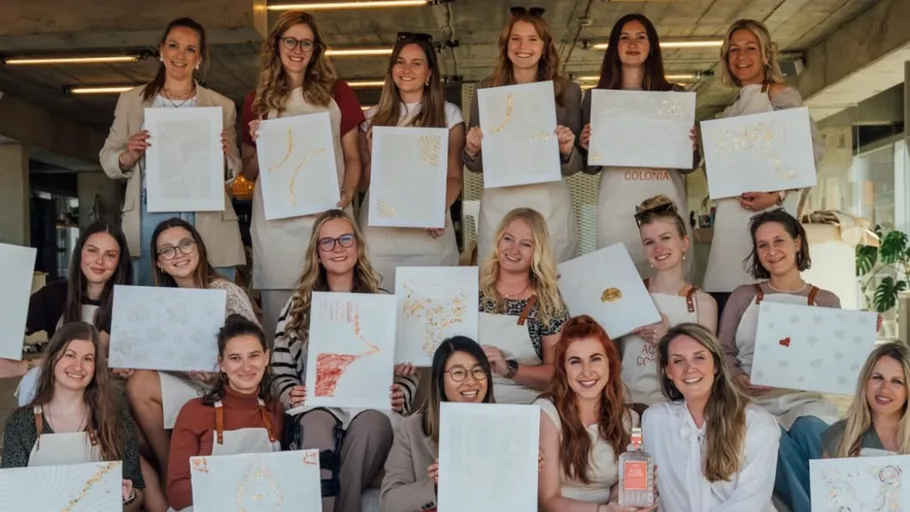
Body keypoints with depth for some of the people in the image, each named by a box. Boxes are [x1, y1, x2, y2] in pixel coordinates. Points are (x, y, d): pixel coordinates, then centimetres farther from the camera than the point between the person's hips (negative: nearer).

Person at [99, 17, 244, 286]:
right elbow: (107, 158, 11)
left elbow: (235, 171, 10)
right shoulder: (131, 100, 12)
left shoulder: (222, 106, 10)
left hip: (206, 222, 0)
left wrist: (225, 157, -12)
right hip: (148, 221, 1)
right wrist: (127, 157, -10)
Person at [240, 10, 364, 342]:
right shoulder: (258, 101, 11)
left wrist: (347, 194, -8)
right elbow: (249, 172, 15)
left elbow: (352, 158, 9)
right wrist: (258, 144, -5)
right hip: (276, 224, 1)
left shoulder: (336, 93, 9)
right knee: (279, 314, 3)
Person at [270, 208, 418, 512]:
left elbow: (408, 367, 13)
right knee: (317, 427, -37)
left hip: (371, 407, 0)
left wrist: (401, 396, -8)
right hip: (317, 407, 0)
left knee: (370, 426, -37)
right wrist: (290, 396, -8)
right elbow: (281, 370, 13)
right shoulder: (298, 306, 16)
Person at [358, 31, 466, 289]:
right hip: (379, 231, 2)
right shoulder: (374, 117, 11)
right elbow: (363, 183, 13)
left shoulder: (448, 114, 4)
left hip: (429, 232, -2)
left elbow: (454, 176, 1)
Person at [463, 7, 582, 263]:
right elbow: (476, 165, 8)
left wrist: (567, 151, -14)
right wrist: (472, 150, -12)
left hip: (550, 204, 0)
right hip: (498, 205, 0)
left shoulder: (567, 91, 3)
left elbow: (577, 165, 5)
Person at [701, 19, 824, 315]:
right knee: (724, 291, 0)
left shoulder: (779, 94, -1)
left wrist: (778, 194, -20)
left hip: (767, 212, -7)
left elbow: (814, 148, -11)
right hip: (733, 215, 7)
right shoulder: (733, 109, 20)